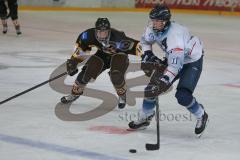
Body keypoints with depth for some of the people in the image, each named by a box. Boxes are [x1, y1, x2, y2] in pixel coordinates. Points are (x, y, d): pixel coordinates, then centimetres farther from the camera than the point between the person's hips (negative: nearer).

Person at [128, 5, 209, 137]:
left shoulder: (174, 35, -38)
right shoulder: (153, 28, -14)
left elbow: (175, 64, -43)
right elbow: (145, 40, 10)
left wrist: (164, 81, -49)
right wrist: (147, 54, -7)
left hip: (192, 61, -8)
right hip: (173, 58, 8)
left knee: (183, 96, -20)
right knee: (153, 85, 1)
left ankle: (201, 116, 8)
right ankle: (145, 118, 19)